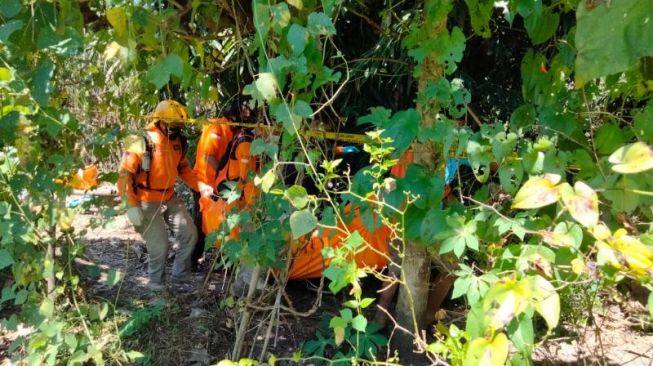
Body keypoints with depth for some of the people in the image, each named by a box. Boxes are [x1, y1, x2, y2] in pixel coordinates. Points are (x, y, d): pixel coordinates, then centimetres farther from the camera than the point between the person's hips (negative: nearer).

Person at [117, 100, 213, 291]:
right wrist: (131, 206, -24)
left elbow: (183, 168, 14)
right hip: (148, 202, -7)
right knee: (159, 246, -2)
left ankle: (180, 276, 26)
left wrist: (200, 186, 1)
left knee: (190, 235, 8)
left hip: (170, 198, 7)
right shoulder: (142, 143, -21)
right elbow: (125, 174, -20)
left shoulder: (178, 141, -1)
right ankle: (157, 283, 22)